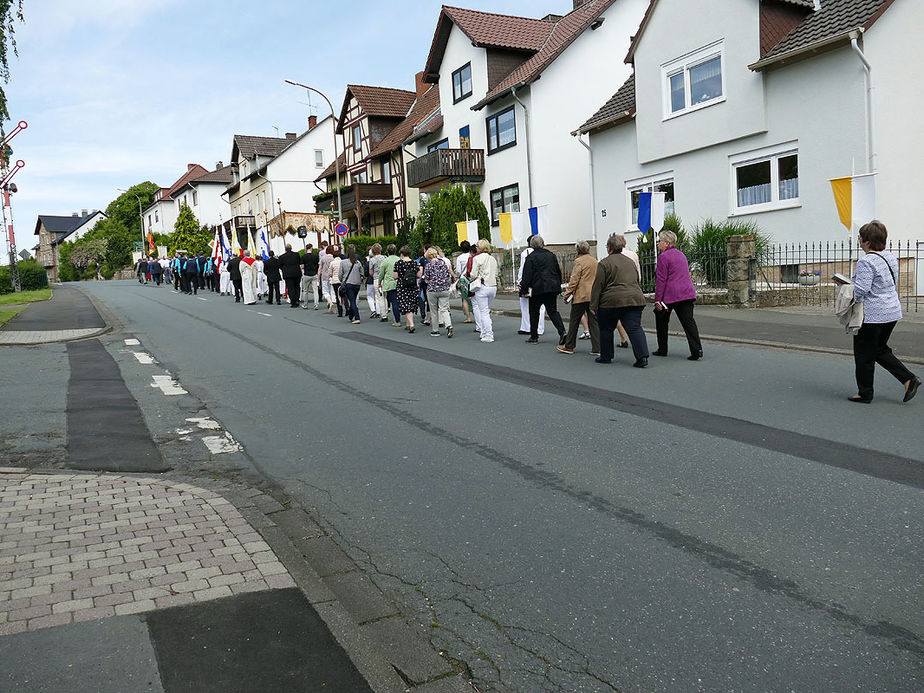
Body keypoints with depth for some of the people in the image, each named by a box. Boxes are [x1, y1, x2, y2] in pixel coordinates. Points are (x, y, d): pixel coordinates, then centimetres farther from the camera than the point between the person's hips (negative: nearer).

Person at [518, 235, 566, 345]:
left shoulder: (530, 257, -7)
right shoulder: (551, 255, 9)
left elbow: (527, 276, -9)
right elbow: (558, 272, 16)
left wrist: (523, 290, -3)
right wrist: (558, 286, 24)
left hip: (537, 288, -4)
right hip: (552, 287, 5)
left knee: (534, 312, 9)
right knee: (552, 311, 7)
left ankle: (534, 337, 15)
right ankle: (562, 332, -13)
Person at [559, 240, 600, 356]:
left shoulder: (579, 261, -9)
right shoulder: (595, 261, 12)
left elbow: (574, 280, -12)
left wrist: (567, 294, -6)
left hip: (581, 296, -6)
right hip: (594, 296, 6)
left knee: (574, 321, 6)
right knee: (593, 321, 6)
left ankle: (569, 346, 14)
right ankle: (597, 348, 2)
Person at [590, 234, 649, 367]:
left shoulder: (604, 263, -4)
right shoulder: (630, 261, 17)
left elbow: (598, 285, -7)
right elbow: (637, 280, 24)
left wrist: (593, 305, -4)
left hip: (612, 301, -5)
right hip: (635, 299, 5)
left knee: (606, 329, 13)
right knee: (635, 328, -2)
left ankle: (606, 356, 23)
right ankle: (642, 356, -16)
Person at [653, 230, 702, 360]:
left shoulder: (663, 257, -7)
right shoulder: (681, 255, 19)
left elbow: (661, 280, -12)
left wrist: (657, 300, -12)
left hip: (670, 295, -7)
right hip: (688, 293, 7)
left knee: (661, 321, 11)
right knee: (688, 321, -2)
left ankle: (662, 350, 19)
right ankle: (697, 350, -15)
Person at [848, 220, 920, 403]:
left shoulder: (866, 262, -20)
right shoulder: (891, 258, 9)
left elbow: (861, 289, -27)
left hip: (872, 316, -9)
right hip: (892, 312, 9)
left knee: (864, 354, 5)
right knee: (880, 350, 22)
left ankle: (865, 394, 15)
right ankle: (909, 379, 13)